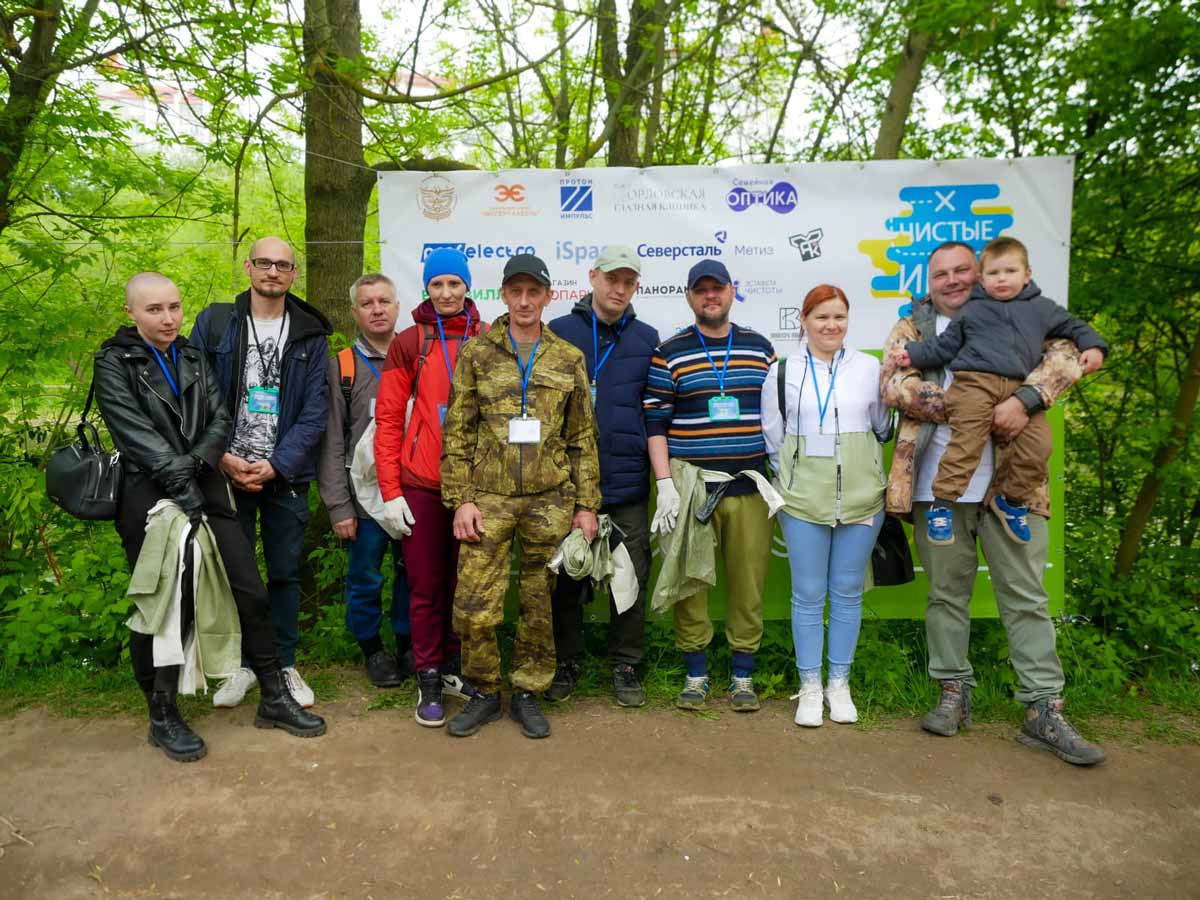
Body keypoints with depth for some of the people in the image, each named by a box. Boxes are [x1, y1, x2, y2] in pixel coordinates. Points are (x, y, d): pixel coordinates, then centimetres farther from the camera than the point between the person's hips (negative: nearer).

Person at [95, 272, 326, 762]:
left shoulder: (195, 359, 12)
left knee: (250, 593, 4)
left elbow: (220, 419, 3)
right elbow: (135, 433, -13)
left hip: (207, 494, 5)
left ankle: (275, 699, 17)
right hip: (150, 502, -4)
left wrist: (195, 461, -15)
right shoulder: (115, 363, -2)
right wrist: (179, 481, -20)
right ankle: (163, 718, 23)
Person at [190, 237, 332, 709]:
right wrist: (222, 457, -11)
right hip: (227, 472, 0)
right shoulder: (213, 324, 3)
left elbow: (315, 409, -3)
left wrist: (277, 464, -12)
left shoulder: (310, 335, 3)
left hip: (285, 475, 0)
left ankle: (284, 664, 24)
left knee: (285, 572, 8)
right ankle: (240, 663, 26)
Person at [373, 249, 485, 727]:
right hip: (422, 484, -1)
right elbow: (388, 420, -1)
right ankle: (428, 679, 20)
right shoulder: (409, 343, 0)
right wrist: (390, 491, -6)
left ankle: (453, 666, 28)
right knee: (426, 585, 6)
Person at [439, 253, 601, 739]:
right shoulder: (477, 353, 5)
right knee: (473, 607, -3)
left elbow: (583, 439, 8)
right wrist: (460, 499, -5)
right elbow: (457, 433, 2)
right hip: (489, 496, -1)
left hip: (550, 498, 1)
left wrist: (586, 505, 4)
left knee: (539, 604, 8)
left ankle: (527, 694, 26)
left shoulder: (568, 359, 8)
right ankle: (485, 693, 19)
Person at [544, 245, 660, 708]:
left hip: (627, 483, 1)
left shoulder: (647, 339, 8)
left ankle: (625, 665, 25)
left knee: (632, 577, 8)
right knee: (566, 577, 10)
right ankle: (567, 662, 28)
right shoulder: (558, 333, 3)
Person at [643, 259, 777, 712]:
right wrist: (664, 484, -8)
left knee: (749, 580, 5)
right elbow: (655, 423, 0)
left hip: (749, 487, 2)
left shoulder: (760, 348, 11)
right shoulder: (669, 353, 3)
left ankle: (743, 675, 20)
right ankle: (695, 674, 19)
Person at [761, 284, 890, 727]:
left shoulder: (869, 367, 5)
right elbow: (771, 436, 9)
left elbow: (883, 428, 16)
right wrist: (790, 480, 6)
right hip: (802, 500, -1)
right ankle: (809, 688, 18)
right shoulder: (783, 371, 4)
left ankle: (840, 684, 24)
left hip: (861, 499, 1)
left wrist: (862, 471, 12)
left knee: (848, 592, 9)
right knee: (808, 595, 5)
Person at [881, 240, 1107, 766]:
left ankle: (1043, 711, 12)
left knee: (1026, 597, 4)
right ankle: (953, 694, 24)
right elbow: (894, 386, -8)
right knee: (946, 593, 10)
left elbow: (1065, 356, -4)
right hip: (938, 484, 0)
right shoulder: (911, 328, 9)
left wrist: (1025, 399, -22)